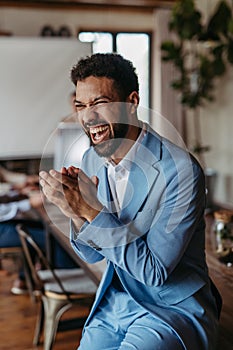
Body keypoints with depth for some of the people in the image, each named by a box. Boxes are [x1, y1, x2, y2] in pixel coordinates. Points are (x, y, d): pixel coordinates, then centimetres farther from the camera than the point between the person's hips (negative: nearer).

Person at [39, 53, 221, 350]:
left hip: (173, 309, -5)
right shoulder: (91, 160, -2)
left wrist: (92, 211, -27)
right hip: (114, 303, 5)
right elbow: (91, 255, 5)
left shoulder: (181, 170, -22)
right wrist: (78, 214, -17)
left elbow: (155, 271, -20)